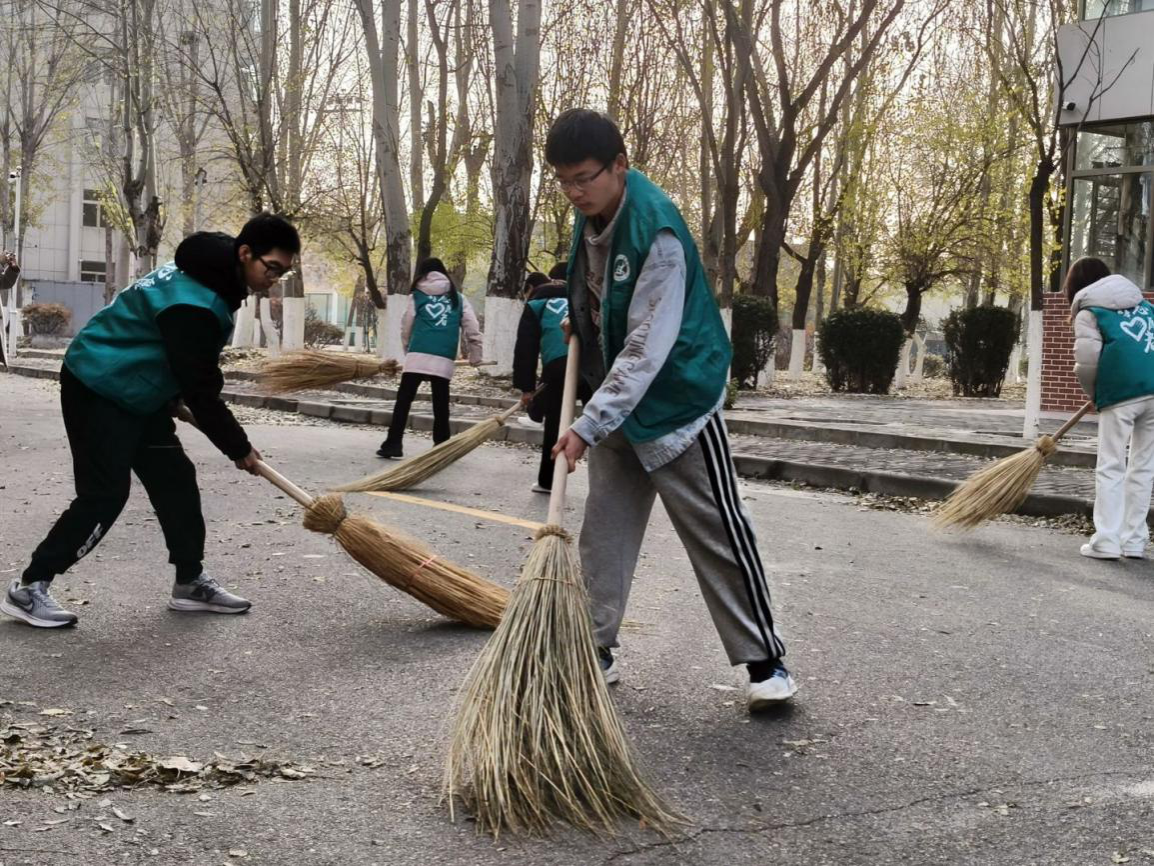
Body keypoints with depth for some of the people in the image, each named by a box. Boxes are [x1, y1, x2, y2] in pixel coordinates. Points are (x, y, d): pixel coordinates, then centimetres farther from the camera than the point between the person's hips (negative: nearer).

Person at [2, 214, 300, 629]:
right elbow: (199, 390, -25)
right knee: (105, 494, -12)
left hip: (137, 394, 10)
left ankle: (191, 582, 15)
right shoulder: (192, 302, -30)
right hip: (97, 391, -10)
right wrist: (239, 447, -16)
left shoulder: (211, 278, 3)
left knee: (175, 481, 7)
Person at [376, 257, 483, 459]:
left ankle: (393, 445, -4)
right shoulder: (458, 298, 14)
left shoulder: (416, 297, 11)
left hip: (418, 355, -2)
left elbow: (406, 329, 12)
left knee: (403, 401, 1)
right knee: (441, 405, 7)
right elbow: (472, 327, 9)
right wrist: (474, 355, 17)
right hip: (444, 360, 2)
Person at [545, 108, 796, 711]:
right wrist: (582, 323, 6)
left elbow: (648, 348, -30)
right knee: (603, 530, 8)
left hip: (677, 402, -8)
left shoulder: (656, 230, -26)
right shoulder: (591, 215, 1)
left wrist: (587, 427, -32)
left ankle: (765, 661, 8)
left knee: (719, 535, -2)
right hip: (617, 403, 8)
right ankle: (595, 650, 16)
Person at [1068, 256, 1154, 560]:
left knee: (1110, 467, 3)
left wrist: (1094, 391, 13)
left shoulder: (1088, 312, 6)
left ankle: (1106, 541, -1)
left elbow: (1087, 360, -5)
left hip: (1121, 391, -5)